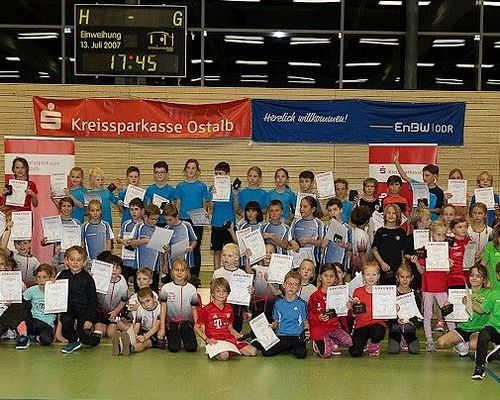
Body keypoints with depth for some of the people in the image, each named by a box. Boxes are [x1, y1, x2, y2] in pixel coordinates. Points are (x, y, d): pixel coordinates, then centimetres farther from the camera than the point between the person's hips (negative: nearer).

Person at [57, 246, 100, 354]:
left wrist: (90, 319, -7)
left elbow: (93, 300, -2)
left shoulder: (87, 278, -4)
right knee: (65, 321, -30)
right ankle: (73, 342, -2)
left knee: (85, 338, -11)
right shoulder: (62, 275, 2)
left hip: (83, 309, -2)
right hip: (67, 309, 2)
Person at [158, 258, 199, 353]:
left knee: (191, 348, -18)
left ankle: (184, 339, 14)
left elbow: (194, 310, 7)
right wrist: (162, 328, -1)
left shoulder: (191, 289, 3)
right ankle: (171, 338, 13)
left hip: (187, 322, 1)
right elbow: (163, 309, 2)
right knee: (174, 348, -20)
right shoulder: (166, 288, -1)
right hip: (171, 322, -1)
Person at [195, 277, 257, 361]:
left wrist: (239, 336, 2)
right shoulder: (206, 310, -4)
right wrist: (207, 339, -11)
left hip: (229, 339, 6)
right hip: (215, 341, -6)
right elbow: (196, 328, 1)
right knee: (224, 356, -37)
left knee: (253, 351, -10)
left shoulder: (229, 308, 14)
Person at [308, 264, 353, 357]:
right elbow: (309, 315, 1)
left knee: (349, 342, -21)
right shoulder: (315, 296, -2)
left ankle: (331, 343, 4)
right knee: (326, 354, -21)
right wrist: (319, 318, -17)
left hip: (334, 326, 4)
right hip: (319, 327, -4)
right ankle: (319, 344, 11)